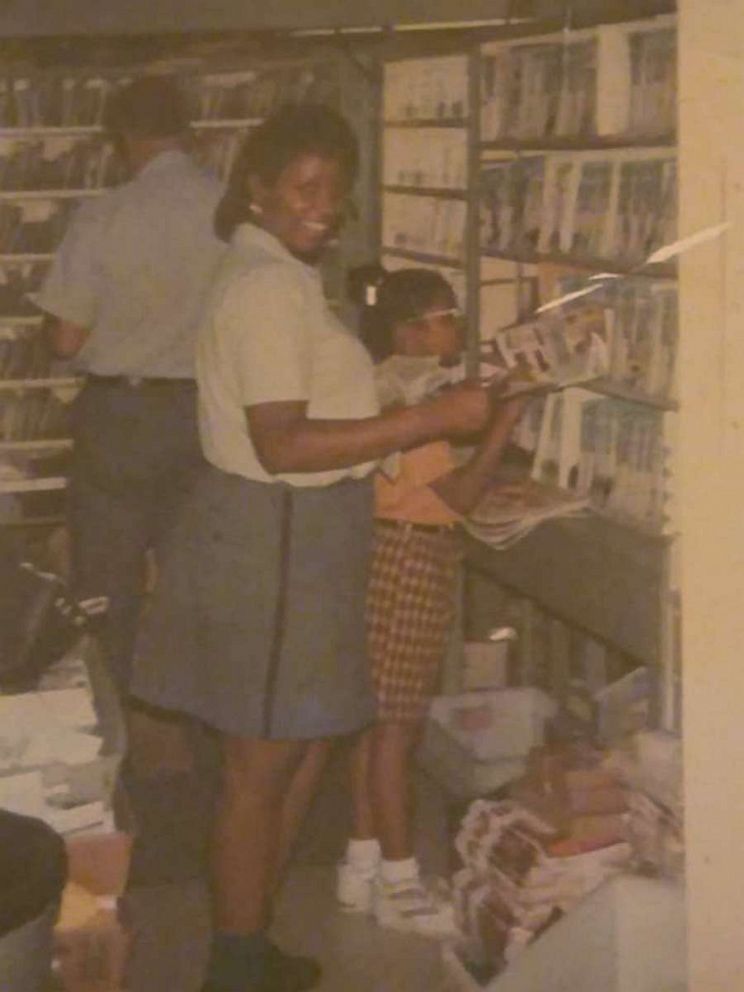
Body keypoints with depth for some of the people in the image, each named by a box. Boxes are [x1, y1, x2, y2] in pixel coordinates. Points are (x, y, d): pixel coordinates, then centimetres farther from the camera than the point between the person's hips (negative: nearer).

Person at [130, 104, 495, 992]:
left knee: (300, 753, 18)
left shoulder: (282, 277, 13)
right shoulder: (265, 285, -18)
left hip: (295, 540, 10)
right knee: (262, 769, 0)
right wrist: (431, 420, -26)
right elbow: (282, 445, -26)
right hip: (269, 543, -10)